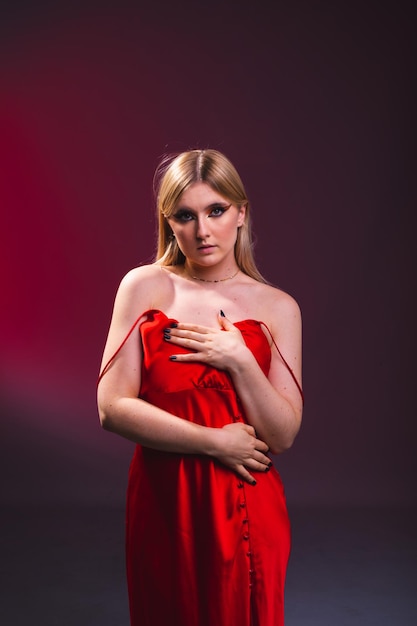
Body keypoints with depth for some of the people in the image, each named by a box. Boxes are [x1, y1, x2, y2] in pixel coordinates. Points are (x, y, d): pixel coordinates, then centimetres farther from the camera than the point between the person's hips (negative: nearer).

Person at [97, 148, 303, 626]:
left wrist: (239, 361, -18)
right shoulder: (145, 287, -4)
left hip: (246, 512, 0)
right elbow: (112, 408, -10)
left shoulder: (277, 308, -2)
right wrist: (215, 442, -13)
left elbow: (282, 436, -5)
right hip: (162, 503, 0)